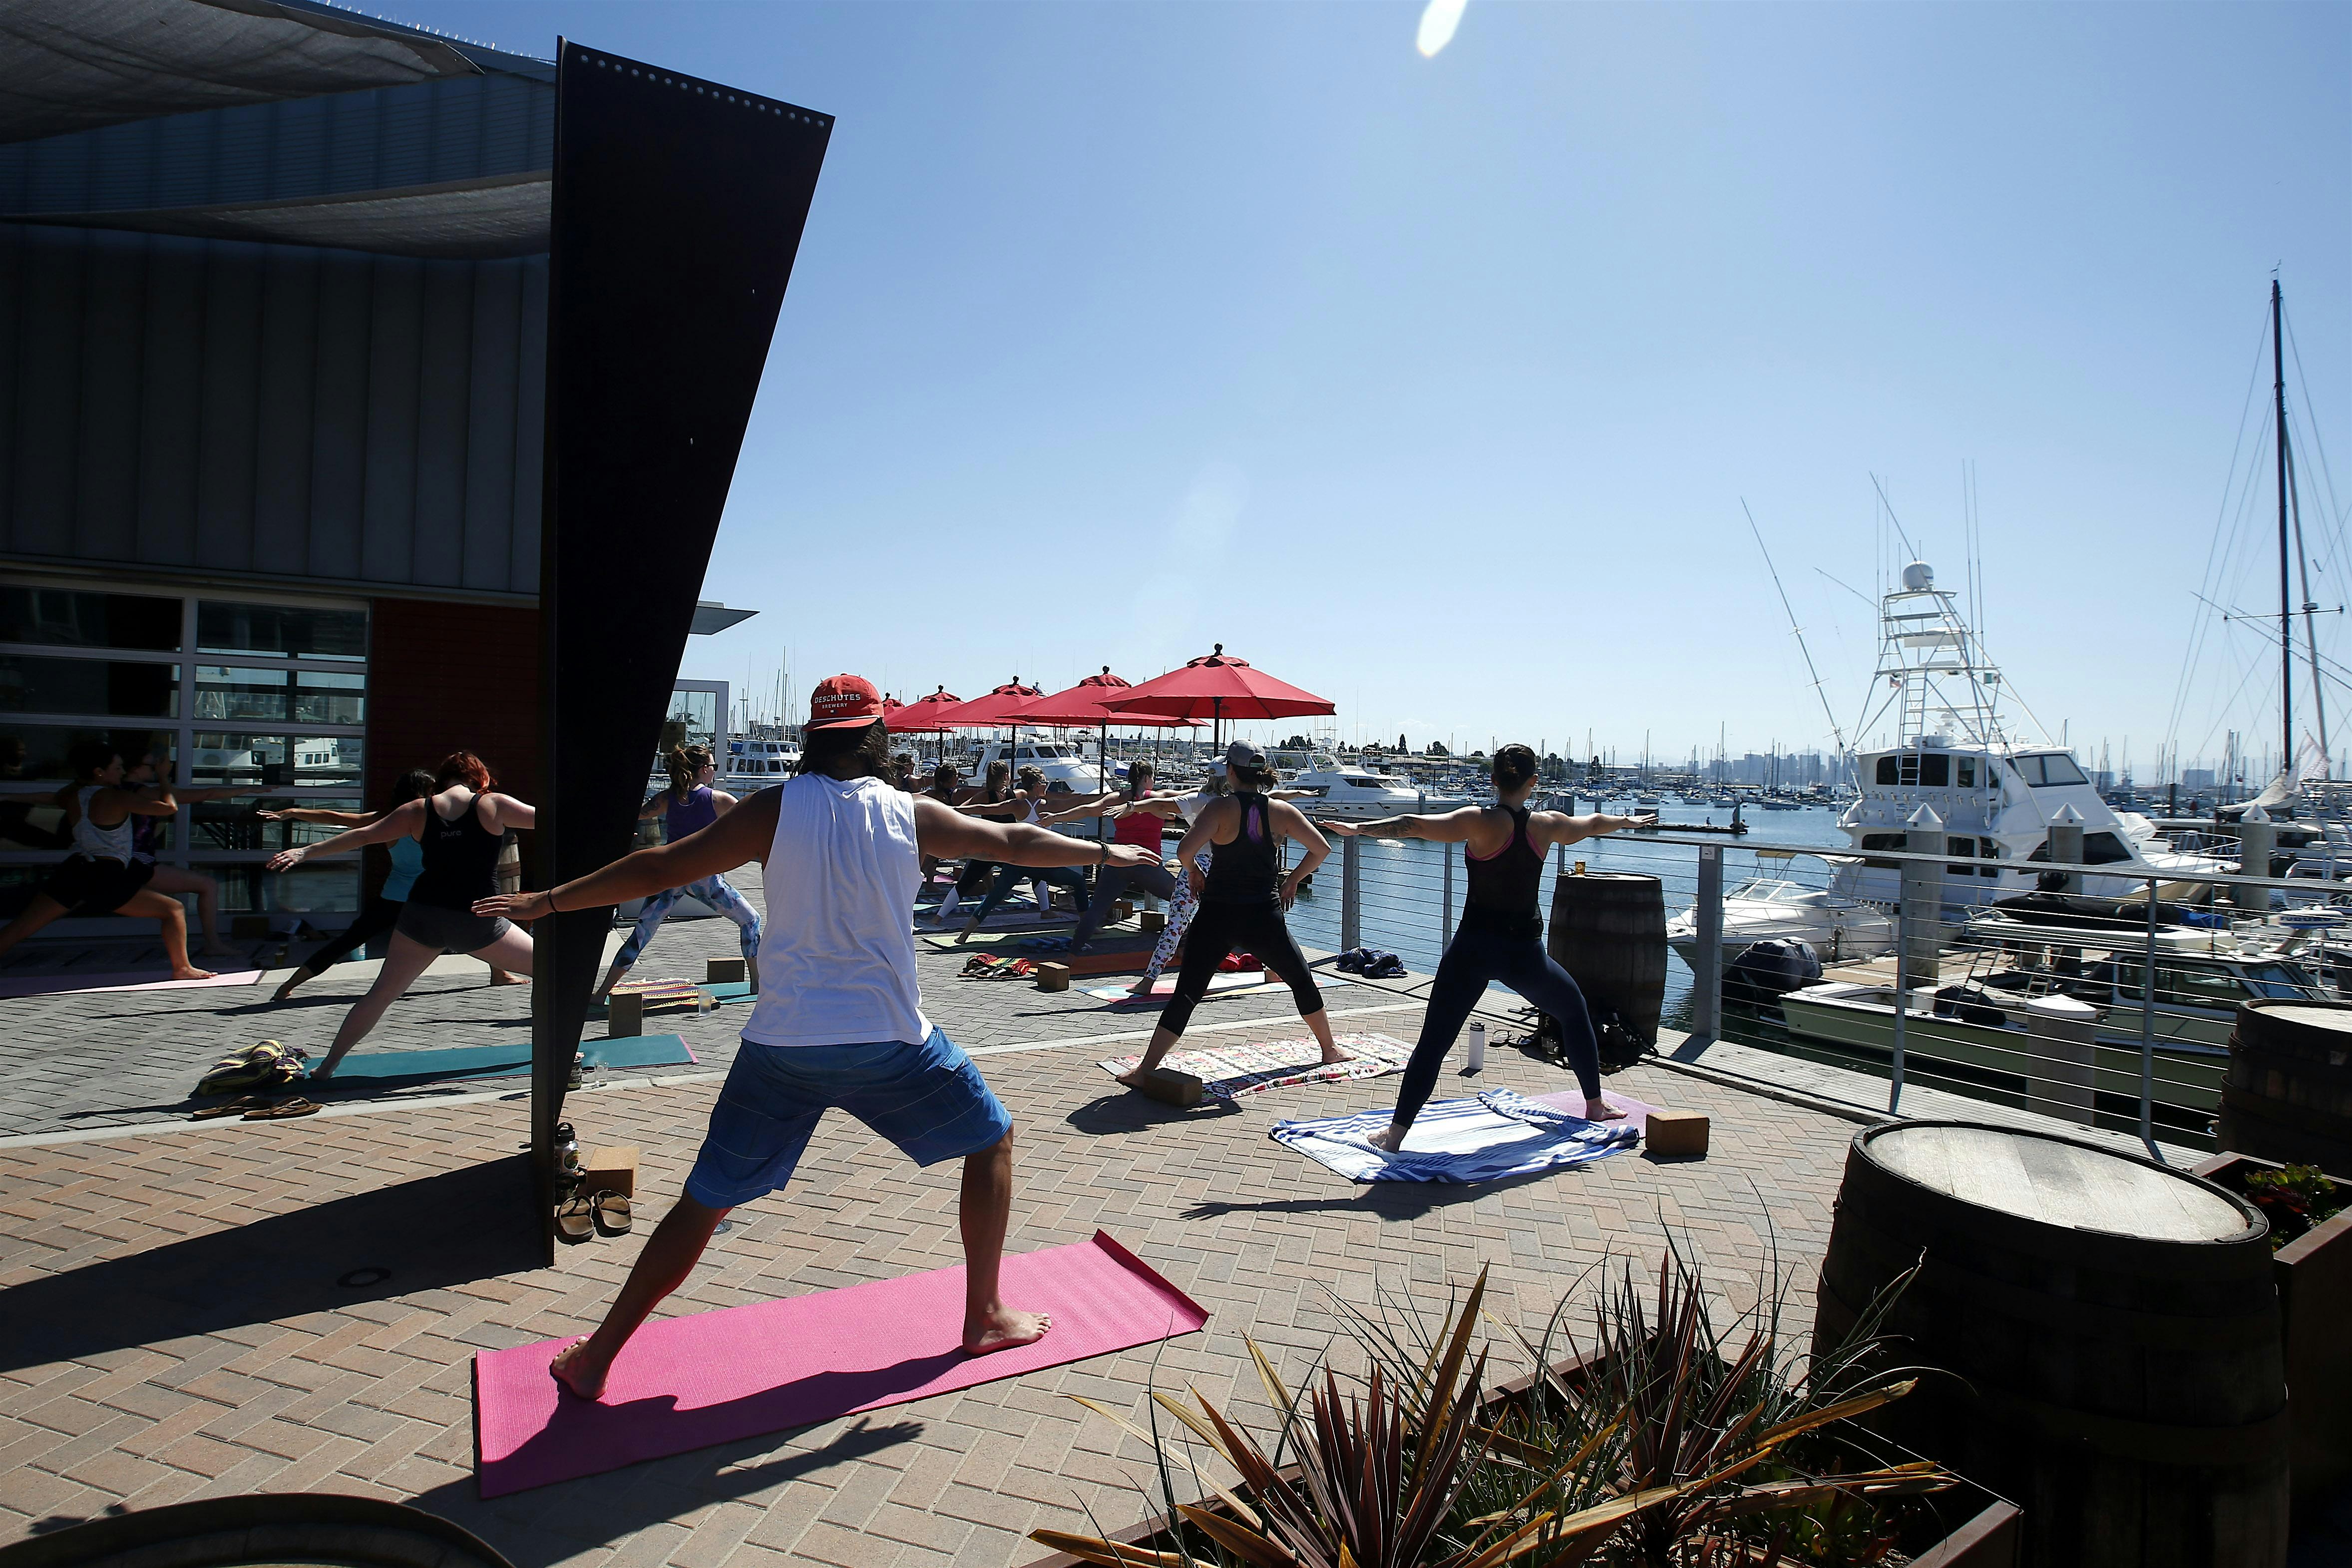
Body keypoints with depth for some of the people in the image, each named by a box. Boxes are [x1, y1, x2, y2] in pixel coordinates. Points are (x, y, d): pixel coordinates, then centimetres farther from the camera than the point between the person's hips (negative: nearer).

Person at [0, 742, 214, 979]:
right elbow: (170, 808, -9)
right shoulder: (117, 798, -9)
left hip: (72, 873, 7)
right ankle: (181, 968, -6)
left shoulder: (73, 796, 9)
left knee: (21, 927, 16)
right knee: (174, 910, -2)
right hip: (106, 879, -7)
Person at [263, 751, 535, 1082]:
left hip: (423, 915, 4)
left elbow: (363, 836, 10)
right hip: (478, 921, -4)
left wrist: (305, 851, 18)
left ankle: (326, 1067, 23)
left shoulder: (418, 810, 6)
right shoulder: (494, 805, -4)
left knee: (382, 993, 17)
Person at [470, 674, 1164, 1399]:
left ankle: (597, 1356, 24)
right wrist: (1104, 852, 24)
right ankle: (985, 1317, 25)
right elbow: (1015, 843, 10)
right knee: (992, 1141, 20)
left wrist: (548, 900, 11)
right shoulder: (911, 814, -2)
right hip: (889, 1044, -1)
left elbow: (662, 867, -1)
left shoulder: (777, 809, -3)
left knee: (704, 1202, 17)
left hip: (782, 1047, 2)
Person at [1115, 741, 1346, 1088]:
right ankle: (1330, 1051, 36)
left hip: (1217, 916, -2)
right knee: (1302, 981, 24)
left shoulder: (1220, 809, -10)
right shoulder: (1282, 811, -1)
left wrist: (1193, 872, -2)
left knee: (1186, 994, 2)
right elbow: (1321, 848, 0)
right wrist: (1293, 880, 12)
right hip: (1265, 916, 2)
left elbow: (1185, 851, -23)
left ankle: (1144, 1071, -1)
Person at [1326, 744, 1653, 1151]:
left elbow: (1415, 826, -22)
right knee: (1575, 1013, 29)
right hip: (1525, 953, 3)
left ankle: (1396, 1133, -6)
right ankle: (1596, 1106, 38)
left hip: (1474, 948, -3)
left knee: (1432, 1043, -1)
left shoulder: (1480, 822, -10)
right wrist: (1628, 821, 43)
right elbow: (1593, 823, 23)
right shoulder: (1547, 825, 2)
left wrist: (1359, 829, -18)